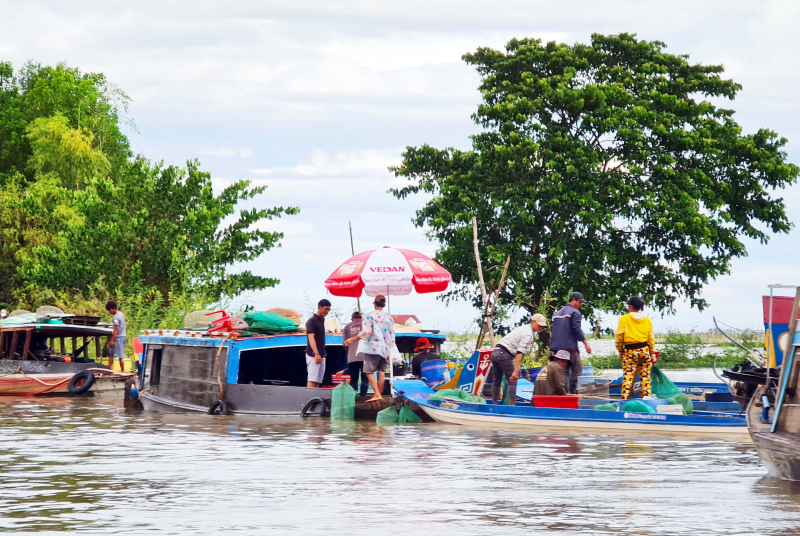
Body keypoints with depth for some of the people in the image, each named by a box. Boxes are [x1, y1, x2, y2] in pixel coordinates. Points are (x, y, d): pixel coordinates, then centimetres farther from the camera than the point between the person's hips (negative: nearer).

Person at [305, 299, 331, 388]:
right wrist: (316, 354, -27)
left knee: (318, 381, 5)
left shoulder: (322, 320, 17)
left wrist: (322, 353, 16)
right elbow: (311, 338, -18)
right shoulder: (312, 321, -9)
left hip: (321, 355, 9)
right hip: (313, 355, -9)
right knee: (312, 380, -14)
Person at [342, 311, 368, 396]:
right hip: (365, 356, -1)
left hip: (352, 357, 1)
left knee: (353, 380, 4)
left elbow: (344, 343, 10)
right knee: (365, 379, 1)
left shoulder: (347, 327, 11)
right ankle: (363, 397, -10)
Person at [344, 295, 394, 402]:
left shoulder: (370, 315, -4)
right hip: (385, 349, 6)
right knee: (381, 372, 9)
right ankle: (380, 394, 9)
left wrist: (353, 339, -6)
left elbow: (367, 332, -13)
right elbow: (392, 336, 15)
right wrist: (389, 351, 23)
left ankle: (377, 394, -19)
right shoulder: (389, 318, 14)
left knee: (369, 371, -6)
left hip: (373, 348, -6)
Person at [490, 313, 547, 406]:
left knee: (496, 381, 11)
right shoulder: (528, 334, -10)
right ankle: (512, 405, -11)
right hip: (504, 354, -9)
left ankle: (494, 404, 14)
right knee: (513, 380, -4)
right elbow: (519, 352, -21)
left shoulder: (522, 328, 20)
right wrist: (516, 370, -28)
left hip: (496, 351, 9)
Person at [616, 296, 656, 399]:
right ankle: (646, 396, 7)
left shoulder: (624, 319, -2)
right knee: (645, 376, 8)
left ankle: (624, 398, -12)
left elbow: (619, 336, -4)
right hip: (644, 350, 3)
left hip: (630, 351, -3)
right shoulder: (647, 320, 8)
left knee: (628, 376, -6)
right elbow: (651, 338, 10)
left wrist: (620, 350, 7)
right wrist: (652, 353, 16)